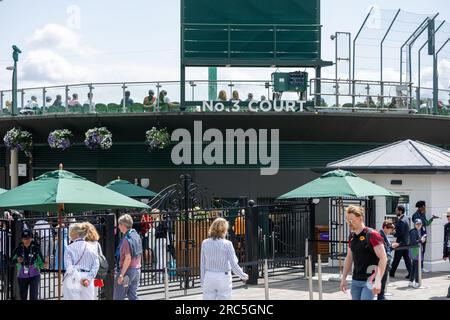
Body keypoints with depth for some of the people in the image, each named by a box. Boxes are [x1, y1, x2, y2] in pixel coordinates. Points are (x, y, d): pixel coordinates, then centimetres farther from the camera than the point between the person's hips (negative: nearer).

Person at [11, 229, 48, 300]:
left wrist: (44, 265, -25)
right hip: (22, 276, 2)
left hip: (34, 275, -2)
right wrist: (17, 260, -23)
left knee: (33, 297, -12)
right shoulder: (18, 249, -4)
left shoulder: (35, 249, -7)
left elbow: (40, 262, -2)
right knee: (23, 297, 12)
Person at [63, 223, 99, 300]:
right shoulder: (91, 248, 5)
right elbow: (96, 265, -2)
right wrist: (89, 278, -7)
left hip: (73, 280, -3)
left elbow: (69, 267, -12)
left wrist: (79, 279, -11)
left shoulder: (70, 248, -4)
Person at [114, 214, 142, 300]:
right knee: (133, 296, 11)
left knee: (118, 297, -1)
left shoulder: (127, 239, -16)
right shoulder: (137, 236, 11)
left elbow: (128, 258, -21)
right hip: (137, 270, 8)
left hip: (127, 270, -8)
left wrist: (121, 274, -20)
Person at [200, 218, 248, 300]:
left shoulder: (205, 243, -1)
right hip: (223, 278, -3)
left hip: (209, 278, 3)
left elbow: (202, 264, 5)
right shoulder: (227, 244, -10)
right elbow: (234, 265, -8)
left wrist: (202, 281, 14)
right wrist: (243, 276, 9)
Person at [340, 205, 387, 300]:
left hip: (369, 281, -7)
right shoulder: (351, 236, 9)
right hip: (355, 281, 7)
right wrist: (343, 278, 15)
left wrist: (378, 281, -24)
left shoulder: (372, 235, -12)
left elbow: (383, 258, -16)